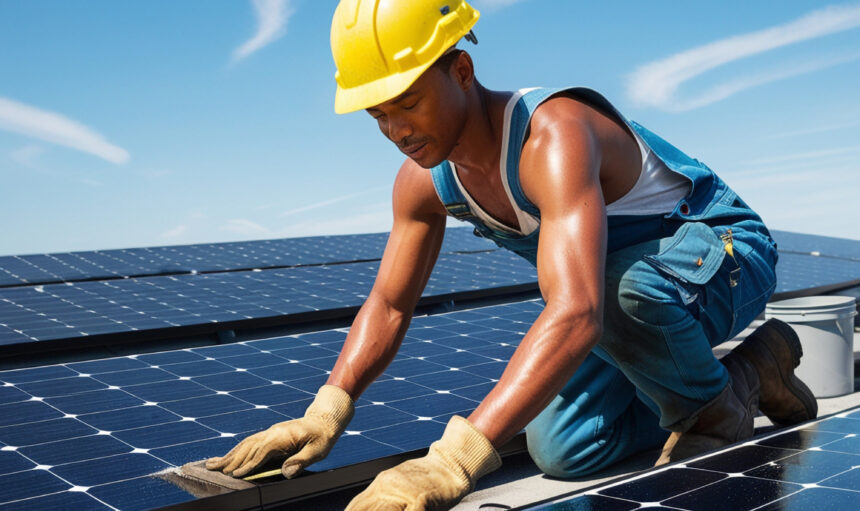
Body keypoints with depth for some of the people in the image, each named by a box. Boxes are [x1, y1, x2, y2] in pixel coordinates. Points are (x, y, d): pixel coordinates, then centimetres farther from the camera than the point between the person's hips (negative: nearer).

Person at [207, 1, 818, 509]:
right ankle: (750, 369, 16)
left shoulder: (554, 135, -37)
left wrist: (456, 457, -59)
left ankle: (717, 402, -6)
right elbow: (389, 304, -2)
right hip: (620, 278, 8)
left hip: (722, 248, -8)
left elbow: (576, 314, -51)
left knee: (622, 286, -42)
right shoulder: (421, 181, -10)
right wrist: (326, 410, -18)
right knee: (566, 453, -5)